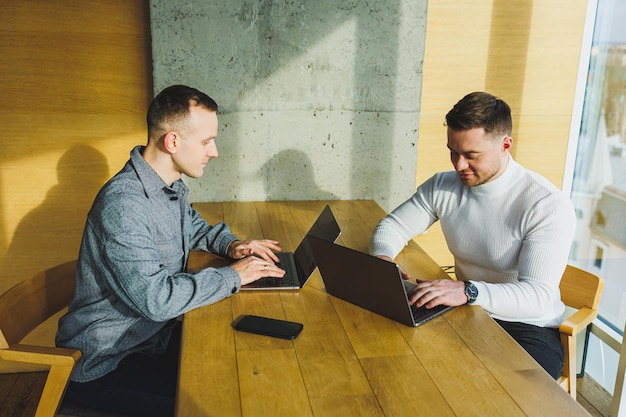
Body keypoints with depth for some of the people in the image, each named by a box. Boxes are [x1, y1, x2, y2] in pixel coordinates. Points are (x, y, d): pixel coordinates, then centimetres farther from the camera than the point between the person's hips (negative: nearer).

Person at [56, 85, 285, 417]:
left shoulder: (171, 185, 2)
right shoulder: (122, 203, -28)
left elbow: (194, 227, 22)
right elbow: (155, 298, -32)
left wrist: (231, 245, 1)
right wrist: (233, 276, -22)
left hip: (156, 333, 9)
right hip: (104, 364, -8)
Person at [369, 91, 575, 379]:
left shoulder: (549, 205, -17)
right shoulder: (442, 186, -1)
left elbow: (538, 296, -24)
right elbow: (392, 227, 9)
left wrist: (468, 291, -41)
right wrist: (382, 258, -15)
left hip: (527, 328, -4)